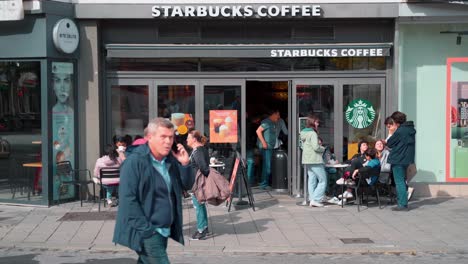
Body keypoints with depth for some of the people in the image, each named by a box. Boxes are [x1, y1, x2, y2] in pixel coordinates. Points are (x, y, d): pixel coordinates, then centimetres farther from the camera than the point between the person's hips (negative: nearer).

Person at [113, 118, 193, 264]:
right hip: (146, 233, -8)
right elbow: (128, 199, -18)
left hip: (163, 231, 8)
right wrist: (146, 229, -20)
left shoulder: (171, 161, 8)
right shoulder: (135, 162, -14)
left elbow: (187, 185, 14)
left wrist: (185, 164, -5)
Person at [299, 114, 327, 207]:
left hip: (307, 160, 9)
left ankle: (311, 200, 12)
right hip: (315, 160, -9)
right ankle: (315, 199, -7)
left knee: (311, 180, 12)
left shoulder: (303, 133, 11)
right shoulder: (313, 133, -16)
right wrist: (322, 148, -2)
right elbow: (316, 147, -23)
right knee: (323, 181, -2)